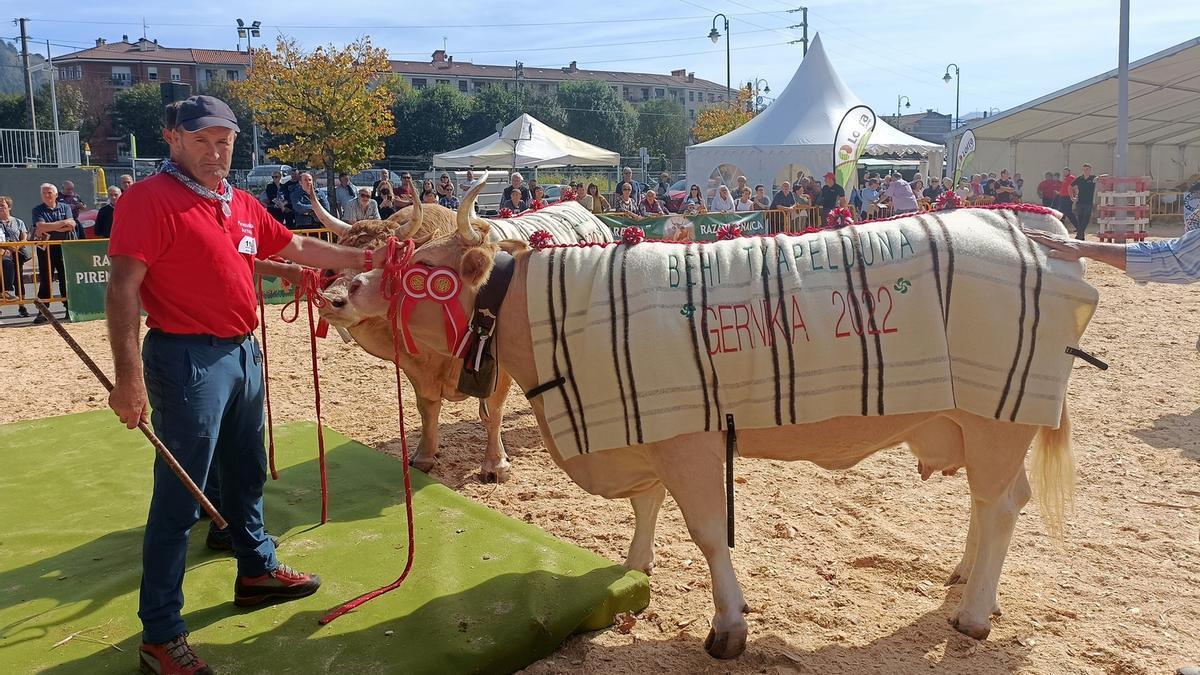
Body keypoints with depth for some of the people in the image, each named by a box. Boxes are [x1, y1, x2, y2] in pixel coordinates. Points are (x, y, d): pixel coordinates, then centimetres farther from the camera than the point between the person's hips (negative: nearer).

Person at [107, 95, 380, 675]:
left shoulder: (242, 204, 11)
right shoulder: (150, 199, -12)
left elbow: (297, 247, 24)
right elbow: (122, 289, -18)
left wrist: (360, 258, 21)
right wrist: (128, 377, -24)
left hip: (242, 353, 8)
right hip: (187, 359, -8)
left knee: (246, 475, 21)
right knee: (180, 495, -2)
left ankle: (257, 571, 41)